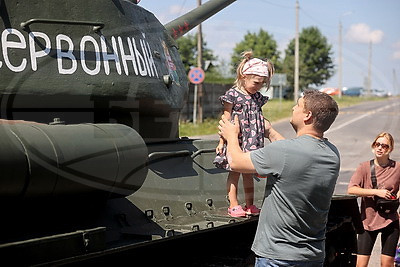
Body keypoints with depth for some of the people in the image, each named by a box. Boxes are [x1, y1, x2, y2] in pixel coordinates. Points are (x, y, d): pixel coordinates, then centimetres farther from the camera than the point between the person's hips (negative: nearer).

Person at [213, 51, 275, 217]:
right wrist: (222, 141, -7)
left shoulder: (257, 97, 10)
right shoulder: (232, 95, -8)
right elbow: (226, 120, -6)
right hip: (235, 141, -5)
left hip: (252, 143, 5)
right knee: (234, 172, 1)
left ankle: (249, 204, 17)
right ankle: (233, 205, 6)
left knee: (249, 173, 11)